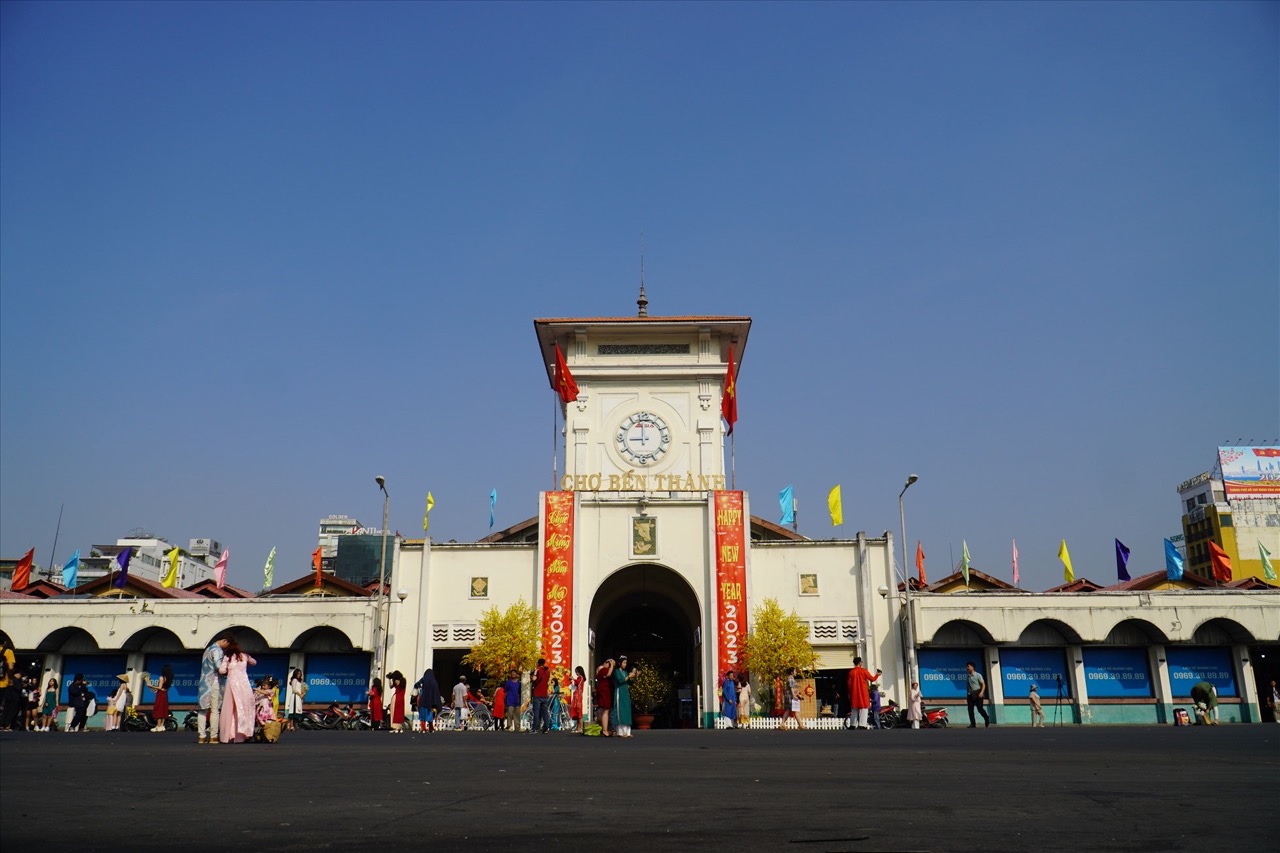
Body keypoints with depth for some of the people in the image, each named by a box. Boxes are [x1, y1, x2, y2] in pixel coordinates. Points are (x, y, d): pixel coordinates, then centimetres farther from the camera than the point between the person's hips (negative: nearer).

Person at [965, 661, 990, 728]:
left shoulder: (978, 675, -5)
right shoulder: (967, 676, 9)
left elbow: (983, 684, -8)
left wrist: (981, 692, -20)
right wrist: (967, 694, 12)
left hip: (978, 694, -5)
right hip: (970, 695, 5)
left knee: (980, 709, -7)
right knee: (970, 709, -3)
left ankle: (987, 719, 20)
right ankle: (973, 724, 2)